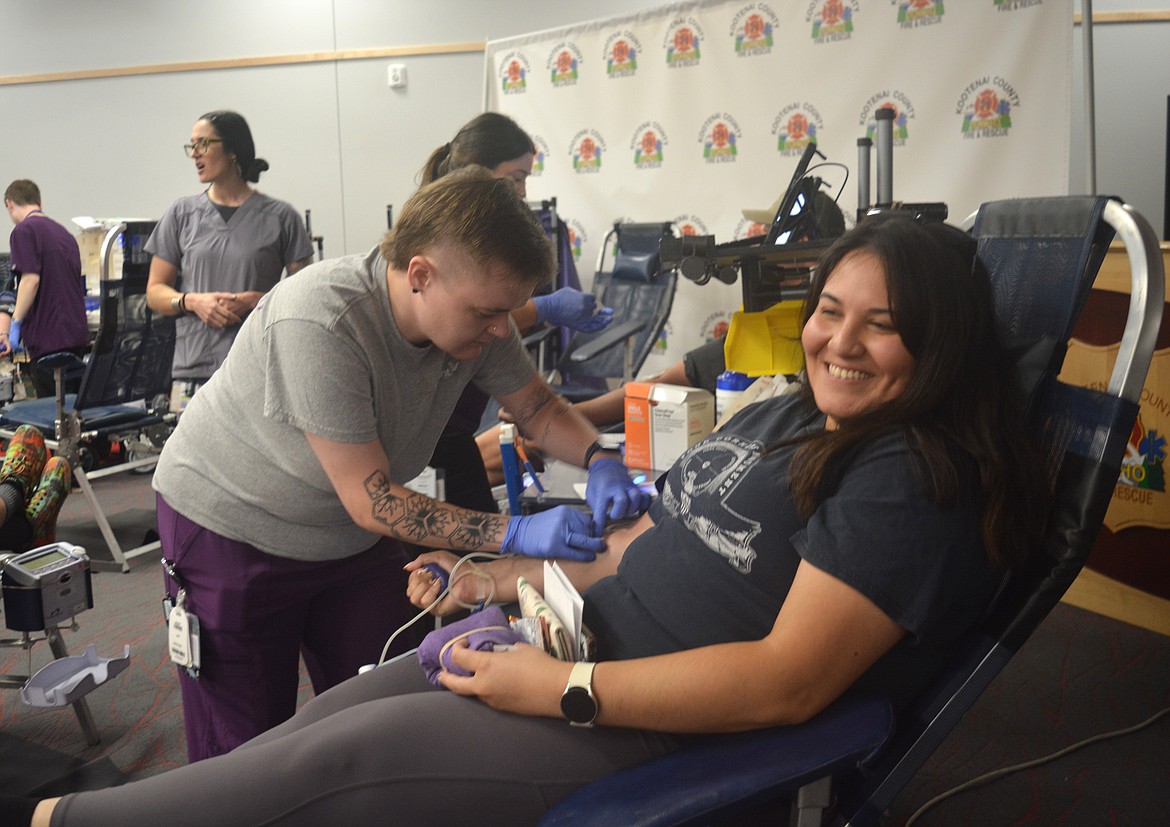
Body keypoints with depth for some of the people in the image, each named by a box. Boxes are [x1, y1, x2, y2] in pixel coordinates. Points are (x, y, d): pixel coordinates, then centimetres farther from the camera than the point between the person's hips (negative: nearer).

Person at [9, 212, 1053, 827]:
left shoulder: (909, 484, -17)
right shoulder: (784, 417, 11)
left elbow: (784, 681, -25)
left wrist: (564, 690, -23)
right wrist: (509, 578, 6)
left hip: (658, 733, -8)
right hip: (579, 640, 8)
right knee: (340, 708, 1)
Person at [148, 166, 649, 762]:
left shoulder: (474, 313, -14)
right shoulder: (319, 325, -35)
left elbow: (541, 408, 0)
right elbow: (370, 501, -31)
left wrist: (601, 462, -20)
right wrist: (513, 534, -35)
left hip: (353, 536, 6)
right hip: (233, 527, -5)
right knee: (245, 749, 5)